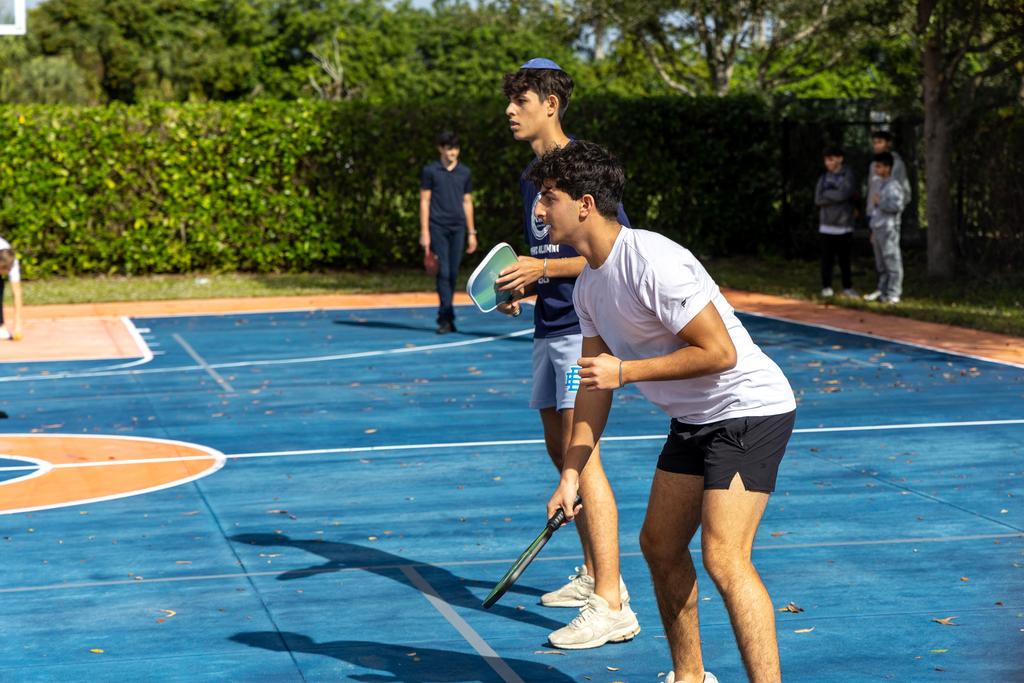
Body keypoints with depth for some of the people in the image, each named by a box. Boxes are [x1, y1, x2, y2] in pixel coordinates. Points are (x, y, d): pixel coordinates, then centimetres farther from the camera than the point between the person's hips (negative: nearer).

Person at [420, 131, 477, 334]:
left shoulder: (465, 172, 12)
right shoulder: (430, 171, 2)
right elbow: (424, 201, 1)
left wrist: (471, 233, 13)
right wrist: (424, 232, -6)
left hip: (458, 228, 3)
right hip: (438, 227, -3)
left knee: (453, 273, 4)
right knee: (443, 272, -9)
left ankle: (444, 316, 14)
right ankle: (447, 318, -10)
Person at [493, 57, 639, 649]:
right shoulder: (530, 177, 16)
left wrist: (544, 269, -20)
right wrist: (522, 289, 7)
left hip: (583, 327, -10)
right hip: (549, 327, 10)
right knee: (560, 450, 15)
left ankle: (611, 606, -15)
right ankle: (594, 576, 28)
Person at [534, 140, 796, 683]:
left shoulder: (653, 262, -24)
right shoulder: (588, 284, 5)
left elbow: (720, 352, -25)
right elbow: (595, 381, 10)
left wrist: (627, 370, -21)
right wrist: (571, 474, 4)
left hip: (749, 409, -10)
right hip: (693, 420, 10)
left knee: (723, 557, -19)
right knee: (660, 545, 13)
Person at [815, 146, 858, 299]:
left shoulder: (848, 176, -1)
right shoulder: (824, 177, 8)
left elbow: (843, 194, -16)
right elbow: (818, 199, -2)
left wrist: (827, 194, -5)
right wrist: (836, 195, -10)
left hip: (844, 225, -2)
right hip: (827, 225, 2)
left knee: (844, 258, 5)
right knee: (827, 258, 3)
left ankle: (848, 287, 14)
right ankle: (826, 287, 9)